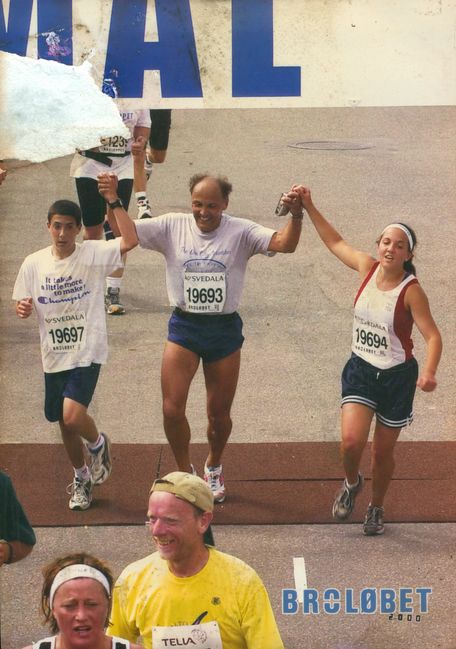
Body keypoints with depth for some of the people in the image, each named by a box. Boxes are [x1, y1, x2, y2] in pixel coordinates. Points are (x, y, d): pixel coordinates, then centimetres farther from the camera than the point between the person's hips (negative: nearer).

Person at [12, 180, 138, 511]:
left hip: (87, 353, -4)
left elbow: (130, 240, -24)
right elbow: (21, 303, 9)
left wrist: (114, 201, -29)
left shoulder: (92, 254, -10)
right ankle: (82, 477, 39)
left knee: (73, 416, -21)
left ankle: (98, 443, 14)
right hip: (54, 357, 4)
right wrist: (23, 309, -15)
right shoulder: (34, 264, 0)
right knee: (65, 424, 15)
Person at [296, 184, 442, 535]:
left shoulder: (411, 291, -20)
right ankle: (352, 483, 21)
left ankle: (376, 508, 35)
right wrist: (309, 207, 9)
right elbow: (336, 243, 10)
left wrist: (429, 372, -38)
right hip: (361, 370, 3)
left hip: (396, 376, -3)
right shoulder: (367, 267, -7)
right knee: (351, 441, -14)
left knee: (383, 451, 9)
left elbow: (432, 335, -21)